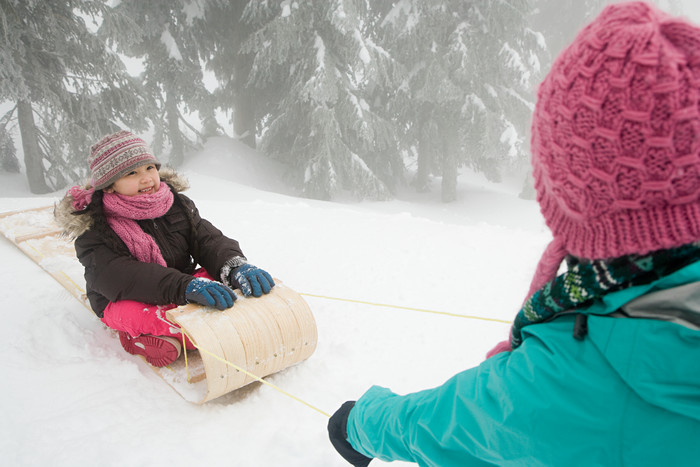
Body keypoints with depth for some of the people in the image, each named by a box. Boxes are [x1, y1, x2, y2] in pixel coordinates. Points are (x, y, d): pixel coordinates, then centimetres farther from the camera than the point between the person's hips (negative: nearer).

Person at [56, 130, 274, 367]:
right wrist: (185, 287, -45)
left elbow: (210, 241, -8)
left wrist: (236, 267, -33)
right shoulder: (94, 229, -13)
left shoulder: (178, 205, 2)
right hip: (124, 302, -5)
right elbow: (119, 278, -28)